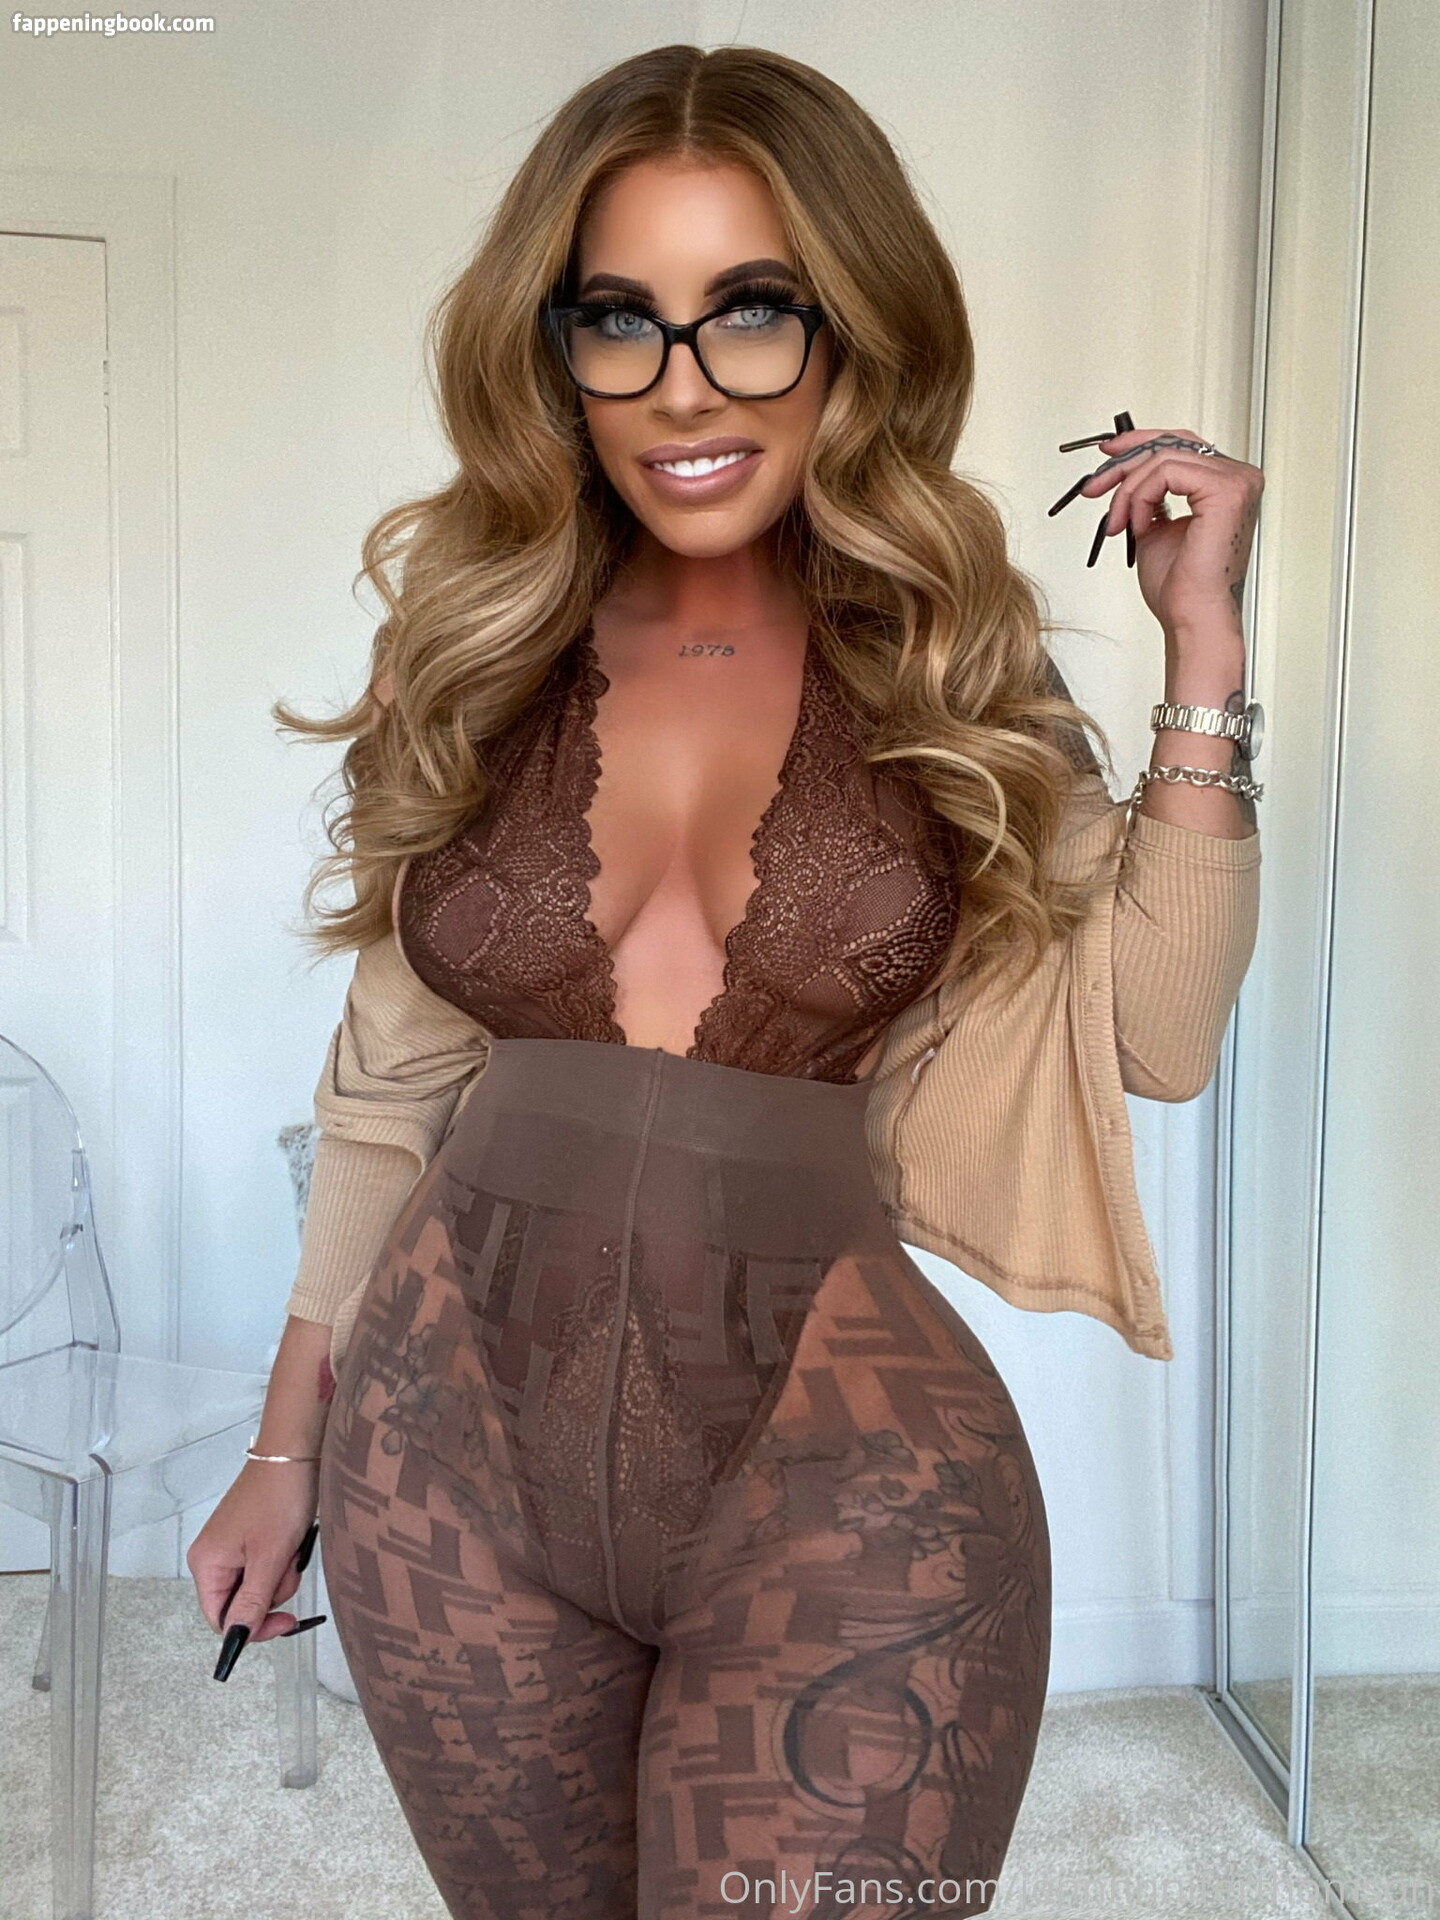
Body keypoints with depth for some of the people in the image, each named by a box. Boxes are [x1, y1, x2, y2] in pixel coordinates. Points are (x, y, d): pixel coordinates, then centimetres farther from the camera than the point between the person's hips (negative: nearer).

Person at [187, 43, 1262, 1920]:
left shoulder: (949, 661, 1)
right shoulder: (476, 656, 4)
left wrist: (1203, 644, -7)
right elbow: (388, 1081, 9)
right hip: (455, 1435, 3)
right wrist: (289, 1443, 14)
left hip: (838, 1475, -2)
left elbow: (1159, 1034, -5)